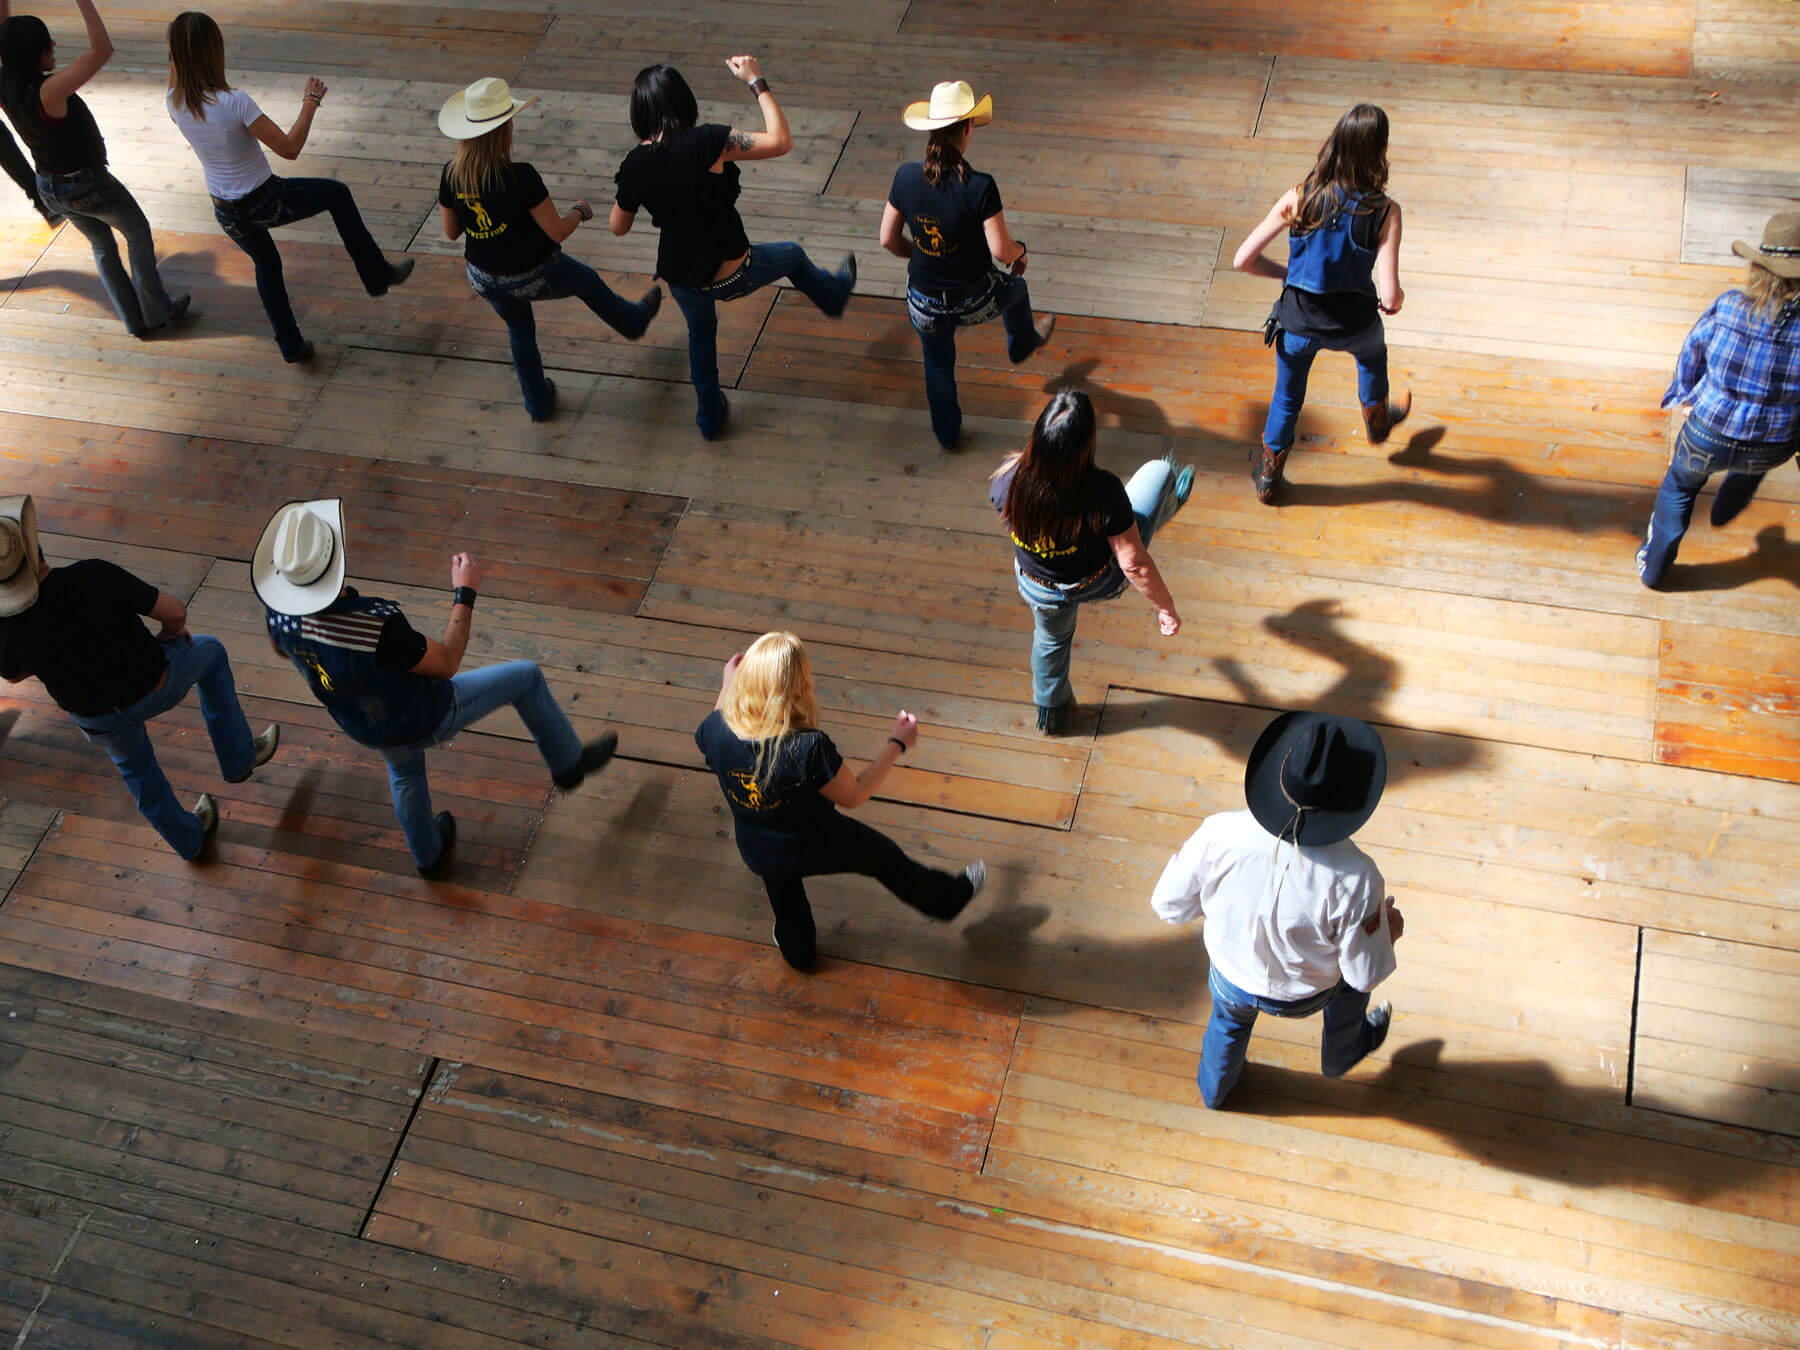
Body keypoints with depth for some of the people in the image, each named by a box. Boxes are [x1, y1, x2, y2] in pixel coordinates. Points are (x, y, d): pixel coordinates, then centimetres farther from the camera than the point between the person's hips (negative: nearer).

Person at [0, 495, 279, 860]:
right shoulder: (93, 577, -35)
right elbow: (175, 611, -25)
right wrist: (170, 632, -1)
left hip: (97, 716, 2)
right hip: (156, 685, -2)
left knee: (134, 761, 34)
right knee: (209, 652, 30)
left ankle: (187, 835, 53)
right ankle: (238, 755, 39)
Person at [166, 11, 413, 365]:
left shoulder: (175, 103, -11)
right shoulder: (234, 101, -29)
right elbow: (289, 148, -22)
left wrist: (179, 53, 11)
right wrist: (311, 102, -9)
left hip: (226, 213, 5)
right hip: (265, 203, -5)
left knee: (266, 264, 33)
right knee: (337, 193, 20)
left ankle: (291, 347, 42)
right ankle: (378, 275, 28)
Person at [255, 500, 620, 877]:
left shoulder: (280, 613, -25)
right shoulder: (378, 627, -44)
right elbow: (446, 662, -26)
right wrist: (465, 593, -17)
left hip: (365, 729, 6)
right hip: (427, 718, -5)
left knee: (404, 770, 39)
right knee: (526, 677, 14)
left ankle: (429, 855, 60)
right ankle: (567, 762, 37)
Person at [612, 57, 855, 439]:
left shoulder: (635, 164, -11)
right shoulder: (706, 142, -25)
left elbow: (618, 227, 3)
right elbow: (781, 141, -20)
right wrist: (757, 82, -12)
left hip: (681, 281, 4)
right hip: (730, 275, -4)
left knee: (701, 335, 35)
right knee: (793, 256, 28)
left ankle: (710, 418, 53)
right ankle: (835, 294, 59)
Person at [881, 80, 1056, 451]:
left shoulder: (906, 177, -15)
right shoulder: (979, 186, -27)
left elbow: (888, 240, -4)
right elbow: (1002, 251, -23)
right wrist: (1020, 249, 0)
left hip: (925, 305, 2)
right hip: (975, 301, -2)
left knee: (938, 365, 30)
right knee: (1015, 285, 35)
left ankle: (948, 434, 50)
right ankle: (1022, 344, 65)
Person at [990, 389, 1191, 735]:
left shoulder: (1010, 478, -31)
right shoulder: (1102, 492, -40)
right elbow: (1134, 563, -29)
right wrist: (1166, 607, -13)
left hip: (1038, 588, 3)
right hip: (1099, 583, -2)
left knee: (1051, 639, 38)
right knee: (1159, 472, 14)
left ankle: (1050, 713, 64)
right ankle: (1173, 499, 53)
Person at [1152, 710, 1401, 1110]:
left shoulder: (1218, 835, -36)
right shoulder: (1354, 878, -39)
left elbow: (1169, 906, -17)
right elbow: (1367, 974, -22)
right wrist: (1389, 927, 0)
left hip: (1231, 978, 1)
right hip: (1304, 995, -1)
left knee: (1230, 1018, 37)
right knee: (1352, 971, 34)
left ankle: (1215, 1088, 67)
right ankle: (1342, 1054, 63)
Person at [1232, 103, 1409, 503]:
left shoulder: (1299, 199, -18)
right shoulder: (1385, 211, -22)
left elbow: (1243, 259, -14)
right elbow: (1390, 297, -25)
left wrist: (1287, 274, 4)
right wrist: (1393, 301, 0)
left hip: (1298, 323, 0)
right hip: (1353, 325, 0)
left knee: (1287, 398, 28)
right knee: (1372, 354, 38)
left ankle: (1267, 478, 46)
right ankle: (1378, 421, 66)